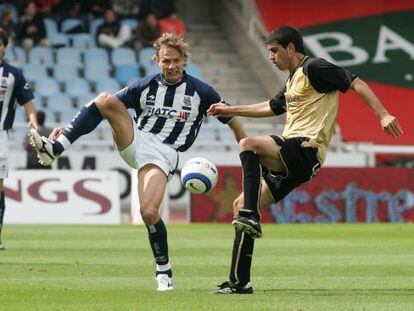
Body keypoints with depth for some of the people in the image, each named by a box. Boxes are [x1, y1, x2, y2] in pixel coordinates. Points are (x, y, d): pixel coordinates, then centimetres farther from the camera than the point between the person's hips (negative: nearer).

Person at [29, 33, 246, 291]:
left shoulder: (200, 92, 1)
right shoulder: (145, 87, 7)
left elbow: (233, 121, 9)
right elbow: (104, 108, 7)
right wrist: (67, 128, -2)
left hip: (163, 154, -3)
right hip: (135, 141, 3)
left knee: (149, 212, -25)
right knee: (106, 99, -21)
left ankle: (164, 271, -1)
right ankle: (54, 149, -28)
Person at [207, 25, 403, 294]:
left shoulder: (313, 68, -4)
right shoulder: (294, 79, 24)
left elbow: (355, 83, -11)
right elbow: (270, 108, 41)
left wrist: (383, 114, -21)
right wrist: (229, 110, 44)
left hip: (304, 149, -10)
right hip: (289, 160, 10)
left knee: (248, 145, -32)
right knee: (240, 205, 8)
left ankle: (251, 218, -34)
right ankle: (239, 282, 7)